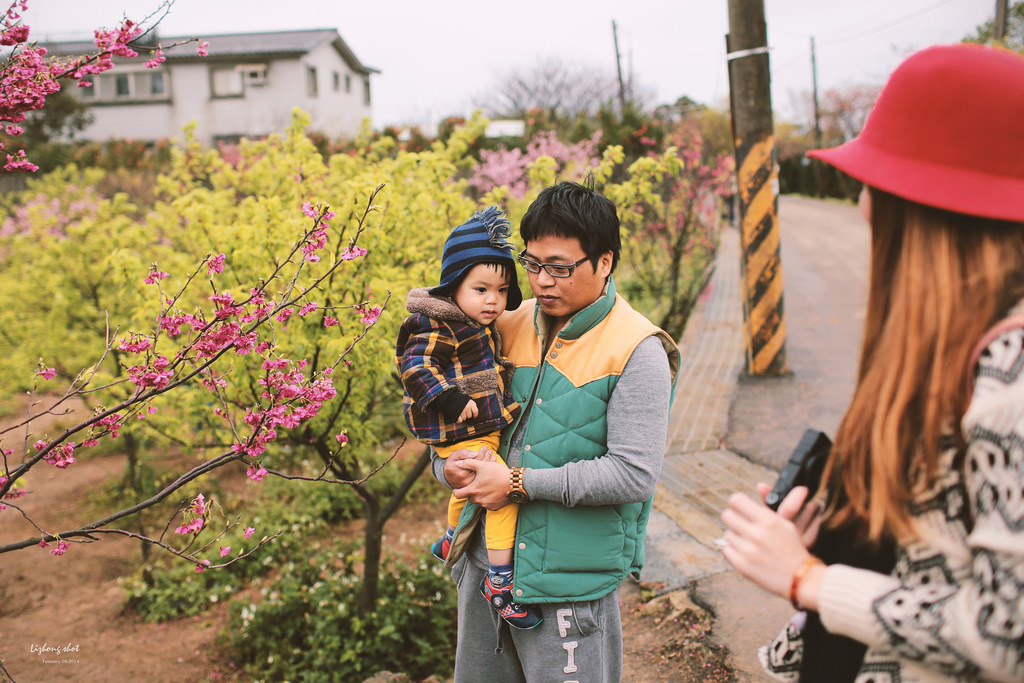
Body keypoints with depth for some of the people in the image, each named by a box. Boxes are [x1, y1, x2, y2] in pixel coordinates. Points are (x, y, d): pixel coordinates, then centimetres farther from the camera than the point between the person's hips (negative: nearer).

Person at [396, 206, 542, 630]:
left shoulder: (481, 326, 10)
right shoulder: (437, 327, -20)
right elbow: (416, 368, -28)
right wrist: (451, 399, -34)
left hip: (486, 430, 10)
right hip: (462, 436, -10)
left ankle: (450, 543, 54)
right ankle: (500, 581, -7)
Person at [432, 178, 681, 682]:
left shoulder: (637, 351, -13)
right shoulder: (512, 326, 4)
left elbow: (634, 475, -19)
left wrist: (519, 482, -18)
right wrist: (450, 464, -8)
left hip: (569, 585, -6)